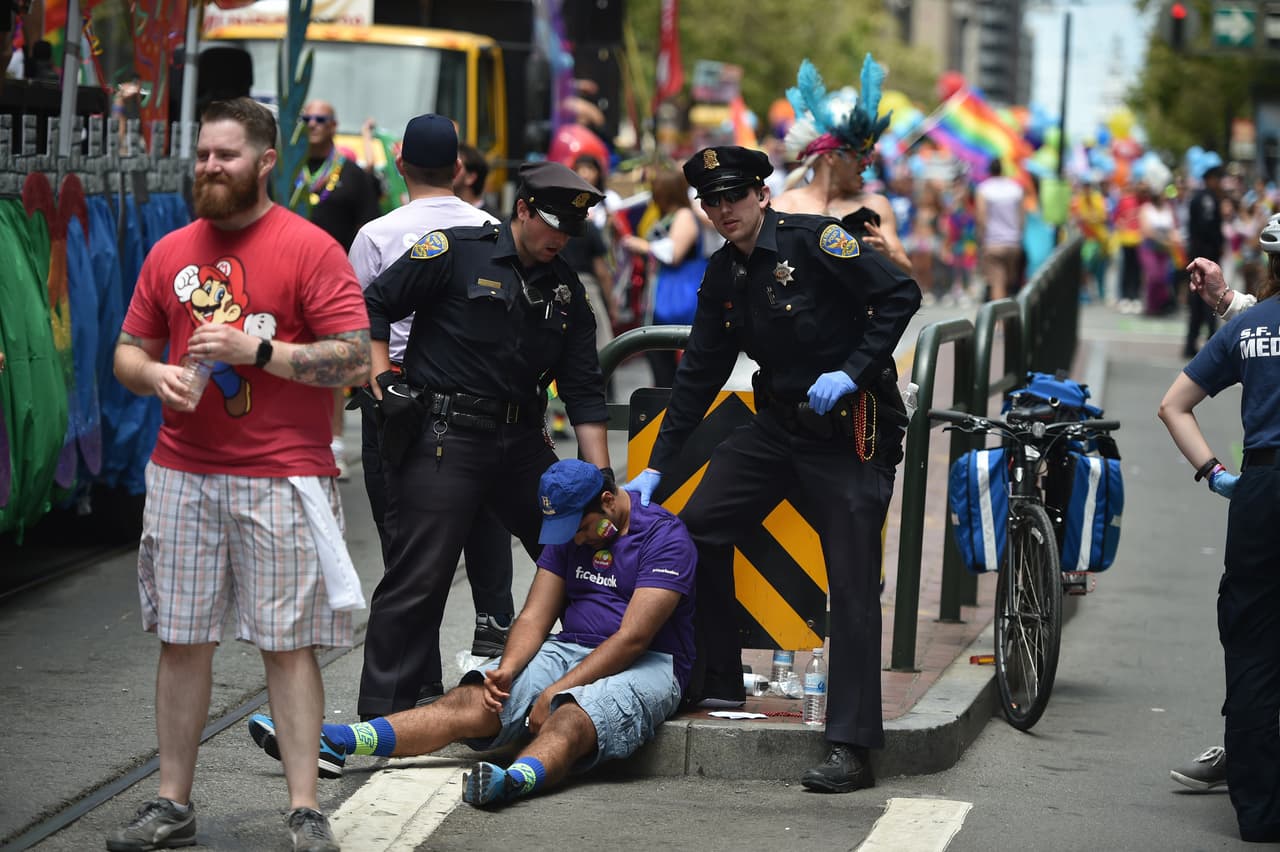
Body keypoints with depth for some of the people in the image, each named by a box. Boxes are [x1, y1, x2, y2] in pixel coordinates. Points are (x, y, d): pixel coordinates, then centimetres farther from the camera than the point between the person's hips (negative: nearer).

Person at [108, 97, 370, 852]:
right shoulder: (170, 253, 12)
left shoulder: (310, 249, -3)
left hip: (280, 477, -4)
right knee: (182, 640, 6)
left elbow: (355, 359, -9)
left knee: (289, 643, -3)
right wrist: (154, 375, -5)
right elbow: (128, 352, 18)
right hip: (182, 475, 5)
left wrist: (257, 350, -16)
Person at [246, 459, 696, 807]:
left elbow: (633, 638, -17)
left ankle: (518, 779, -72)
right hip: (571, 652, 6)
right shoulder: (568, 535, 14)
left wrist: (555, 693, -19)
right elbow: (535, 616, 7)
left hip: (647, 665, -6)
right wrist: (507, 669, -14)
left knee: (570, 718, -40)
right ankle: (335, 744, -32)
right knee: (469, 701, -17)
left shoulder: (664, 536, -10)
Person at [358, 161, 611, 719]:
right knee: (418, 579, -7)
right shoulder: (457, 253, -4)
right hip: (443, 438, -6)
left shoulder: (566, 291, 13)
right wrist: (385, 384, -10)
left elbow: (584, 393, 12)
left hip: (522, 443, 6)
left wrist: (602, 479, 5)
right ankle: (382, 716, -1)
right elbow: (372, 306, -2)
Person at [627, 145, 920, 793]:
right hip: (778, 425, 7)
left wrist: (853, 371, -23)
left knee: (853, 586, -8)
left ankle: (851, 747, -9)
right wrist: (656, 467, 10)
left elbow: (900, 295, -16)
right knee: (697, 528, 3)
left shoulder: (813, 240, -13)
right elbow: (699, 374, 13)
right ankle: (715, 679, 18)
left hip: (850, 429, -7)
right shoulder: (723, 276, 9)